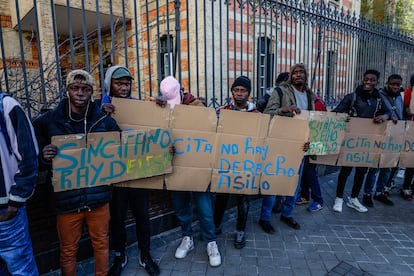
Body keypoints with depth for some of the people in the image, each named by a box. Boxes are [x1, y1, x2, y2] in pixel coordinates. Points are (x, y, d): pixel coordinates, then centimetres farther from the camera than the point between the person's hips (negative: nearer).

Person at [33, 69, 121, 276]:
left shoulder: (104, 120, -1)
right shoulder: (48, 121, -3)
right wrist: (43, 157, -20)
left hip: (98, 197, 1)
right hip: (66, 200, -1)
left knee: (101, 245, 18)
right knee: (68, 251, 17)